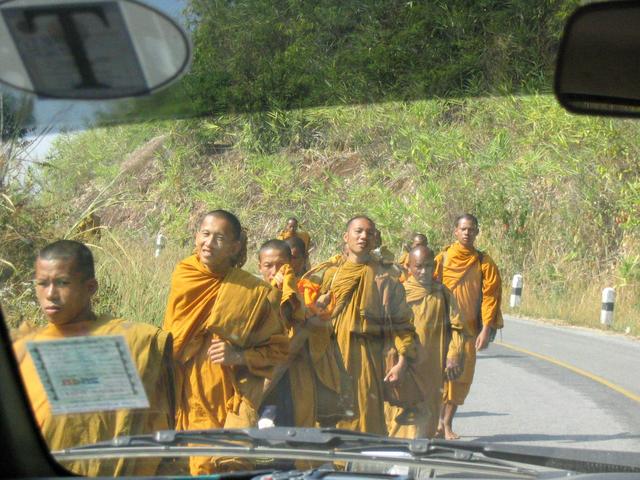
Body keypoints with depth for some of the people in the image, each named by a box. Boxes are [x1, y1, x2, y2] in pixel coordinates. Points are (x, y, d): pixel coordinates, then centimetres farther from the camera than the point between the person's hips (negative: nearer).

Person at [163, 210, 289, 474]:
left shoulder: (255, 292, -4)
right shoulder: (182, 279, 5)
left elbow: (277, 348, 2)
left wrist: (239, 357, -13)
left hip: (232, 399, -3)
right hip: (190, 398, 3)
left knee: (232, 466, -13)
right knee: (201, 468, 3)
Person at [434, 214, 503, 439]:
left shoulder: (484, 262, 3)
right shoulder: (442, 258, 2)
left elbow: (490, 296, 0)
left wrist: (486, 330, -9)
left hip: (469, 329, 1)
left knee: (462, 376, 3)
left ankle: (448, 423, 15)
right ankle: (438, 421, 5)